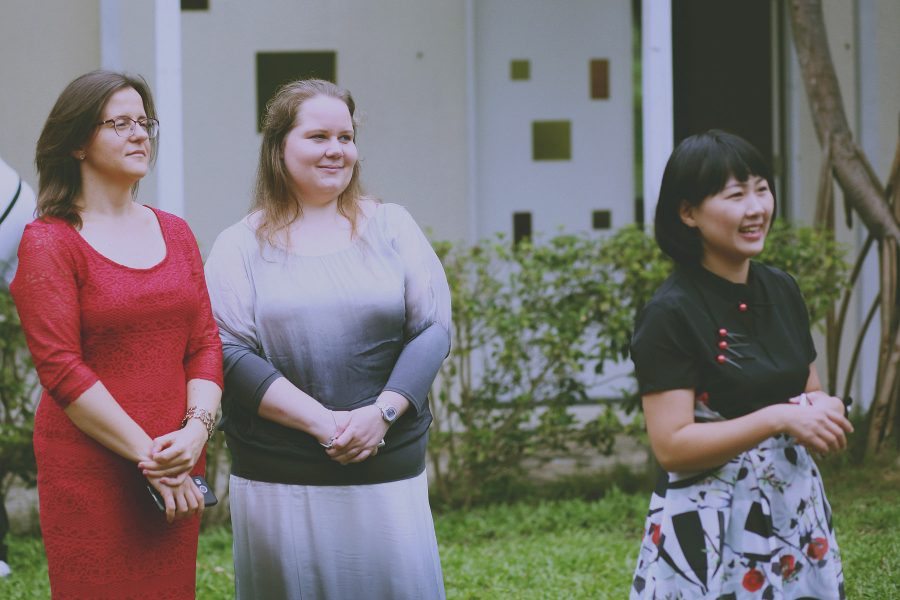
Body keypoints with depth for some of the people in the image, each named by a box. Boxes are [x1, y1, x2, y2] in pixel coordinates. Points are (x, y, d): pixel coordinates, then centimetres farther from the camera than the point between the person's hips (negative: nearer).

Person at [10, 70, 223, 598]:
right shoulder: (49, 242, -5)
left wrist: (197, 429, -10)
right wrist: (149, 455, -15)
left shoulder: (175, 233, 13)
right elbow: (61, 369, -12)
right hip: (89, 471, -5)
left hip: (178, 471, 5)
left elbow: (206, 343, 9)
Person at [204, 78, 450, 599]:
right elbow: (231, 355, -5)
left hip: (389, 476, 1)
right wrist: (322, 422, -15)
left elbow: (434, 329, 3)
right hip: (279, 482, -1)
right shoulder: (241, 247, 4)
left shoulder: (392, 227, 9)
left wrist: (383, 411, -12)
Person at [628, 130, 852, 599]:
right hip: (710, 525, -6)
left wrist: (822, 410, -7)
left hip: (795, 508, 6)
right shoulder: (671, 314, -15)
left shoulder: (782, 291, 5)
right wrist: (778, 419, -25)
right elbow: (671, 446, -19)